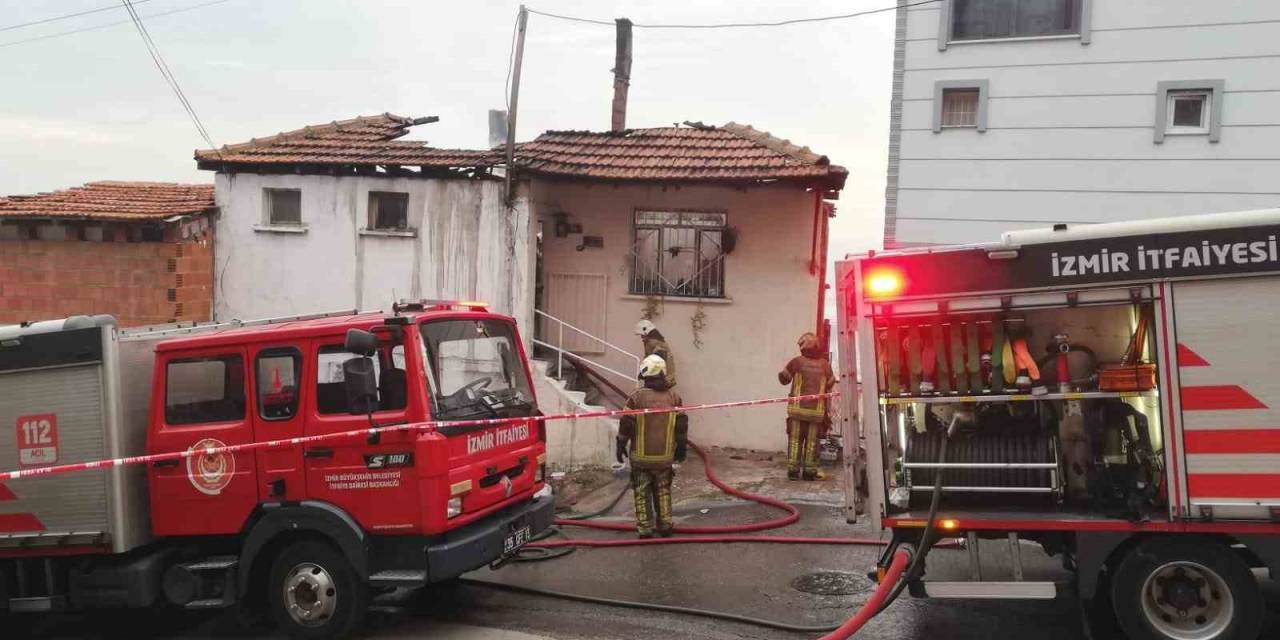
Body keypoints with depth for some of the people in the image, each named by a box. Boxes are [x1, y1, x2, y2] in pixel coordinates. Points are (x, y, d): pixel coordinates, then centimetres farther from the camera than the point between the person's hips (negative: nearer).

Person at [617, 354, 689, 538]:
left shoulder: (637, 396, -11)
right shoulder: (674, 397, -1)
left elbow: (626, 424, -9)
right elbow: (682, 425, 4)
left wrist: (621, 445, 4)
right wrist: (682, 447, 15)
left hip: (641, 455, -3)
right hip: (665, 455, 3)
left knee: (642, 492, 7)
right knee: (663, 491, 17)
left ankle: (645, 528, 8)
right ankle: (665, 525, 21)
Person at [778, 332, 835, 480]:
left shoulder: (797, 361, -5)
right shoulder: (825, 364, 1)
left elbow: (784, 378, 5)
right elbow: (830, 383, 11)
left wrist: (781, 374, 26)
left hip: (798, 407, -1)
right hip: (817, 409, 1)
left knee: (795, 439, 5)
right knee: (812, 441, 7)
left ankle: (793, 470, 3)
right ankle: (809, 471, 7)